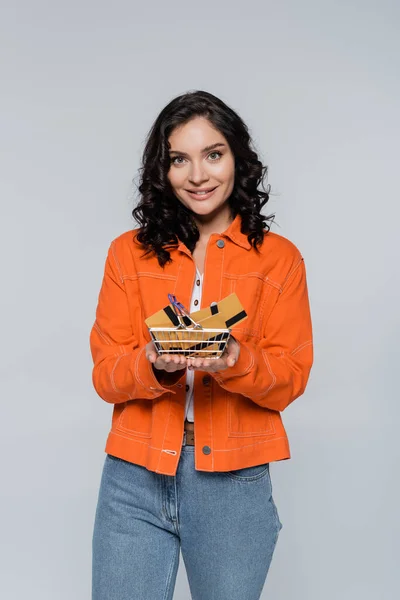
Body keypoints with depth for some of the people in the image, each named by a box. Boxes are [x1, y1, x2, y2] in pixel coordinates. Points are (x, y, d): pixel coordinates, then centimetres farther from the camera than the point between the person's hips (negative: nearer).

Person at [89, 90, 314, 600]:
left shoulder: (279, 258, 3)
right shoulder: (129, 253, 5)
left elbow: (291, 378, -2)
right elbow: (104, 374, 1)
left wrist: (236, 361, -21)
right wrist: (155, 365, -20)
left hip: (234, 483, 0)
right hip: (136, 479, 1)